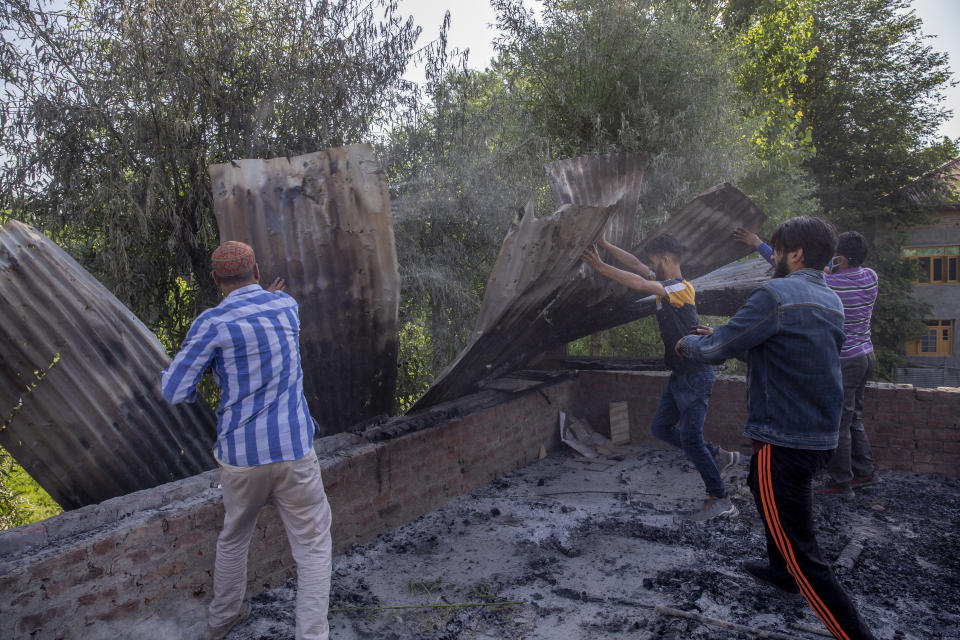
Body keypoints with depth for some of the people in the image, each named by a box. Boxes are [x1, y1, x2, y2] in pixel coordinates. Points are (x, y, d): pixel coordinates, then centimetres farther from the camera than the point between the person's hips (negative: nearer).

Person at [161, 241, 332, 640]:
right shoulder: (288, 305, 2)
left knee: (235, 535, 29)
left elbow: (174, 392, -5)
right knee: (313, 547, 12)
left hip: (241, 457, 1)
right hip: (292, 451, 0)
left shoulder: (211, 323, -10)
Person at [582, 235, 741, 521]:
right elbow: (634, 263, 15)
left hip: (695, 376, -10)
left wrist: (601, 267, -28)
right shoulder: (666, 284, 9)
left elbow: (640, 284, -33)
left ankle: (720, 501, 8)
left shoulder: (682, 288, -18)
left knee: (690, 439, -6)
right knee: (661, 428, 13)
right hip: (680, 376, 10)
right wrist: (604, 245, 10)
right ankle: (719, 456, 23)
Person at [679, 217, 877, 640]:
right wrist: (724, 336, 20)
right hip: (822, 437, 10)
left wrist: (688, 344, 5)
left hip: (784, 442, -10)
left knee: (801, 553, -3)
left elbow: (714, 351, -16)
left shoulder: (776, 295, -18)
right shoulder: (831, 302, 10)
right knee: (761, 484, 33)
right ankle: (781, 572, 52)